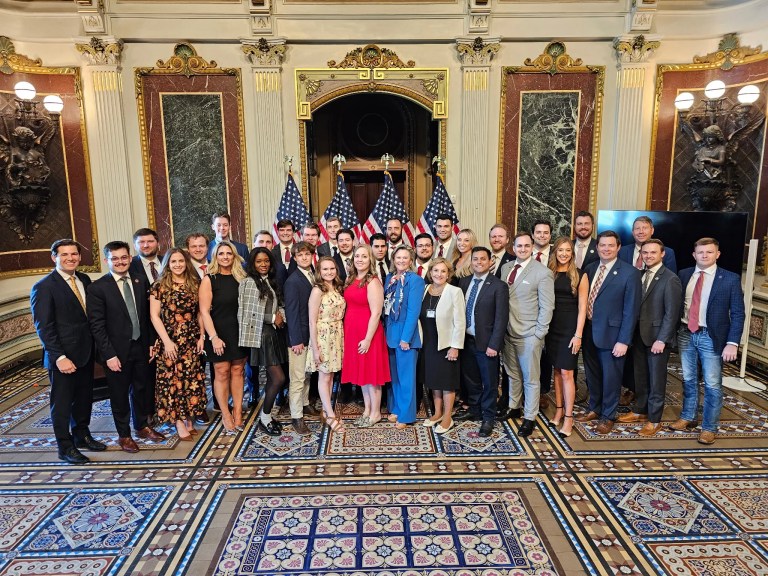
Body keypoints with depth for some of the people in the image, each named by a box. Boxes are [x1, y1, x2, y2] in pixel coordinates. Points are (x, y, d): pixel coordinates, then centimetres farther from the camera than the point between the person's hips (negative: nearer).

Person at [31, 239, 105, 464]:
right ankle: (65, 446, 22)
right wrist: (59, 357, -19)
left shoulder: (85, 280, 7)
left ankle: (81, 435, 35)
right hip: (63, 357, -6)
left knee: (85, 397, 17)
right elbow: (44, 327, -15)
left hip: (86, 352, 6)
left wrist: (95, 345, 4)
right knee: (62, 402, 8)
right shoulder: (44, 287, -12)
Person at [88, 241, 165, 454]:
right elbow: (97, 325, -12)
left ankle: (142, 426, 36)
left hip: (141, 347, 4)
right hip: (117, 351, -4)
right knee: (120, 394, 10)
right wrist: (109, 355, -15)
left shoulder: (140, 282, 5)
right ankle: (124, 434, 28)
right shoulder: (98, 287, -10)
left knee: (142, 389, 16)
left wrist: (151, 342, 6)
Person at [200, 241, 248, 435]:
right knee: (222, 373, 3)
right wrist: (214, 337, -16)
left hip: (240, 332, 3)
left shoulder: (240, 278, 6)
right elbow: (204, 311, -9)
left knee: (238, 370, 8)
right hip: (220, 333, -3)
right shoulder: (209, 280, -4)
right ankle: (226, 415, 13)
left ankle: (238, 411, 18)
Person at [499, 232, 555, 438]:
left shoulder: (543, 272, -9)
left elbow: (547, 307, -10)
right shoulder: (505, 268, 7)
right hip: (508, 332, 5)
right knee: (512, 375, 19)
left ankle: (529, 418, 18)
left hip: (529, 335, -5)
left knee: (530, 379, 6)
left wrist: (539, 334, -13)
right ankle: (512, 407, 36)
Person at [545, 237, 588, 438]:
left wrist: (578, 335, -9)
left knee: (566, 373, -4)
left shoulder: (580, 276, -3)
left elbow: (582, 308, -4)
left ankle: (568, 418, 4)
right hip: (551, 327, 3)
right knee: (556, 371, 11)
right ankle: (559, 411, 22)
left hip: (569, 328, -3)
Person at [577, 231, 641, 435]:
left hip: (610, 334, -5)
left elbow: (631, 310, -12)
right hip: (588, 332, 5)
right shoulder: (589, 269, 5)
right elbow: (582, 300, 9)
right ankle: (595, 409, 37)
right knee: (592, 374, 18)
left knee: (610, 377, 10)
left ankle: (608, 416, 27)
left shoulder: (629, 273, -10)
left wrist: (624, 340, -15)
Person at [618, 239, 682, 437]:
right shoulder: (639, 275, 8)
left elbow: (671, 313, -14)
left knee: (656, 380, 5)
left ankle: (654, 420, 17)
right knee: (640, 377, 16)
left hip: (657, 337, -6)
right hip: (639, 335, 6)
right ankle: (639, 410, 32)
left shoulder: (670, 279, -12)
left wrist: (661, 340, -17)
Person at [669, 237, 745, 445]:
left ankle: (709, 427, 17)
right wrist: (674, 331, 2)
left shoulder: (730, 279, -5)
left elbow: (738, 314, -7)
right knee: (689, 380, 16)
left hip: (711, 337, -3)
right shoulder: (683, 275, 4)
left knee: (712, 384, 3)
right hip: (686, 334, 3)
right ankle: (688, 418, 31)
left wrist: (732, 343, -14)